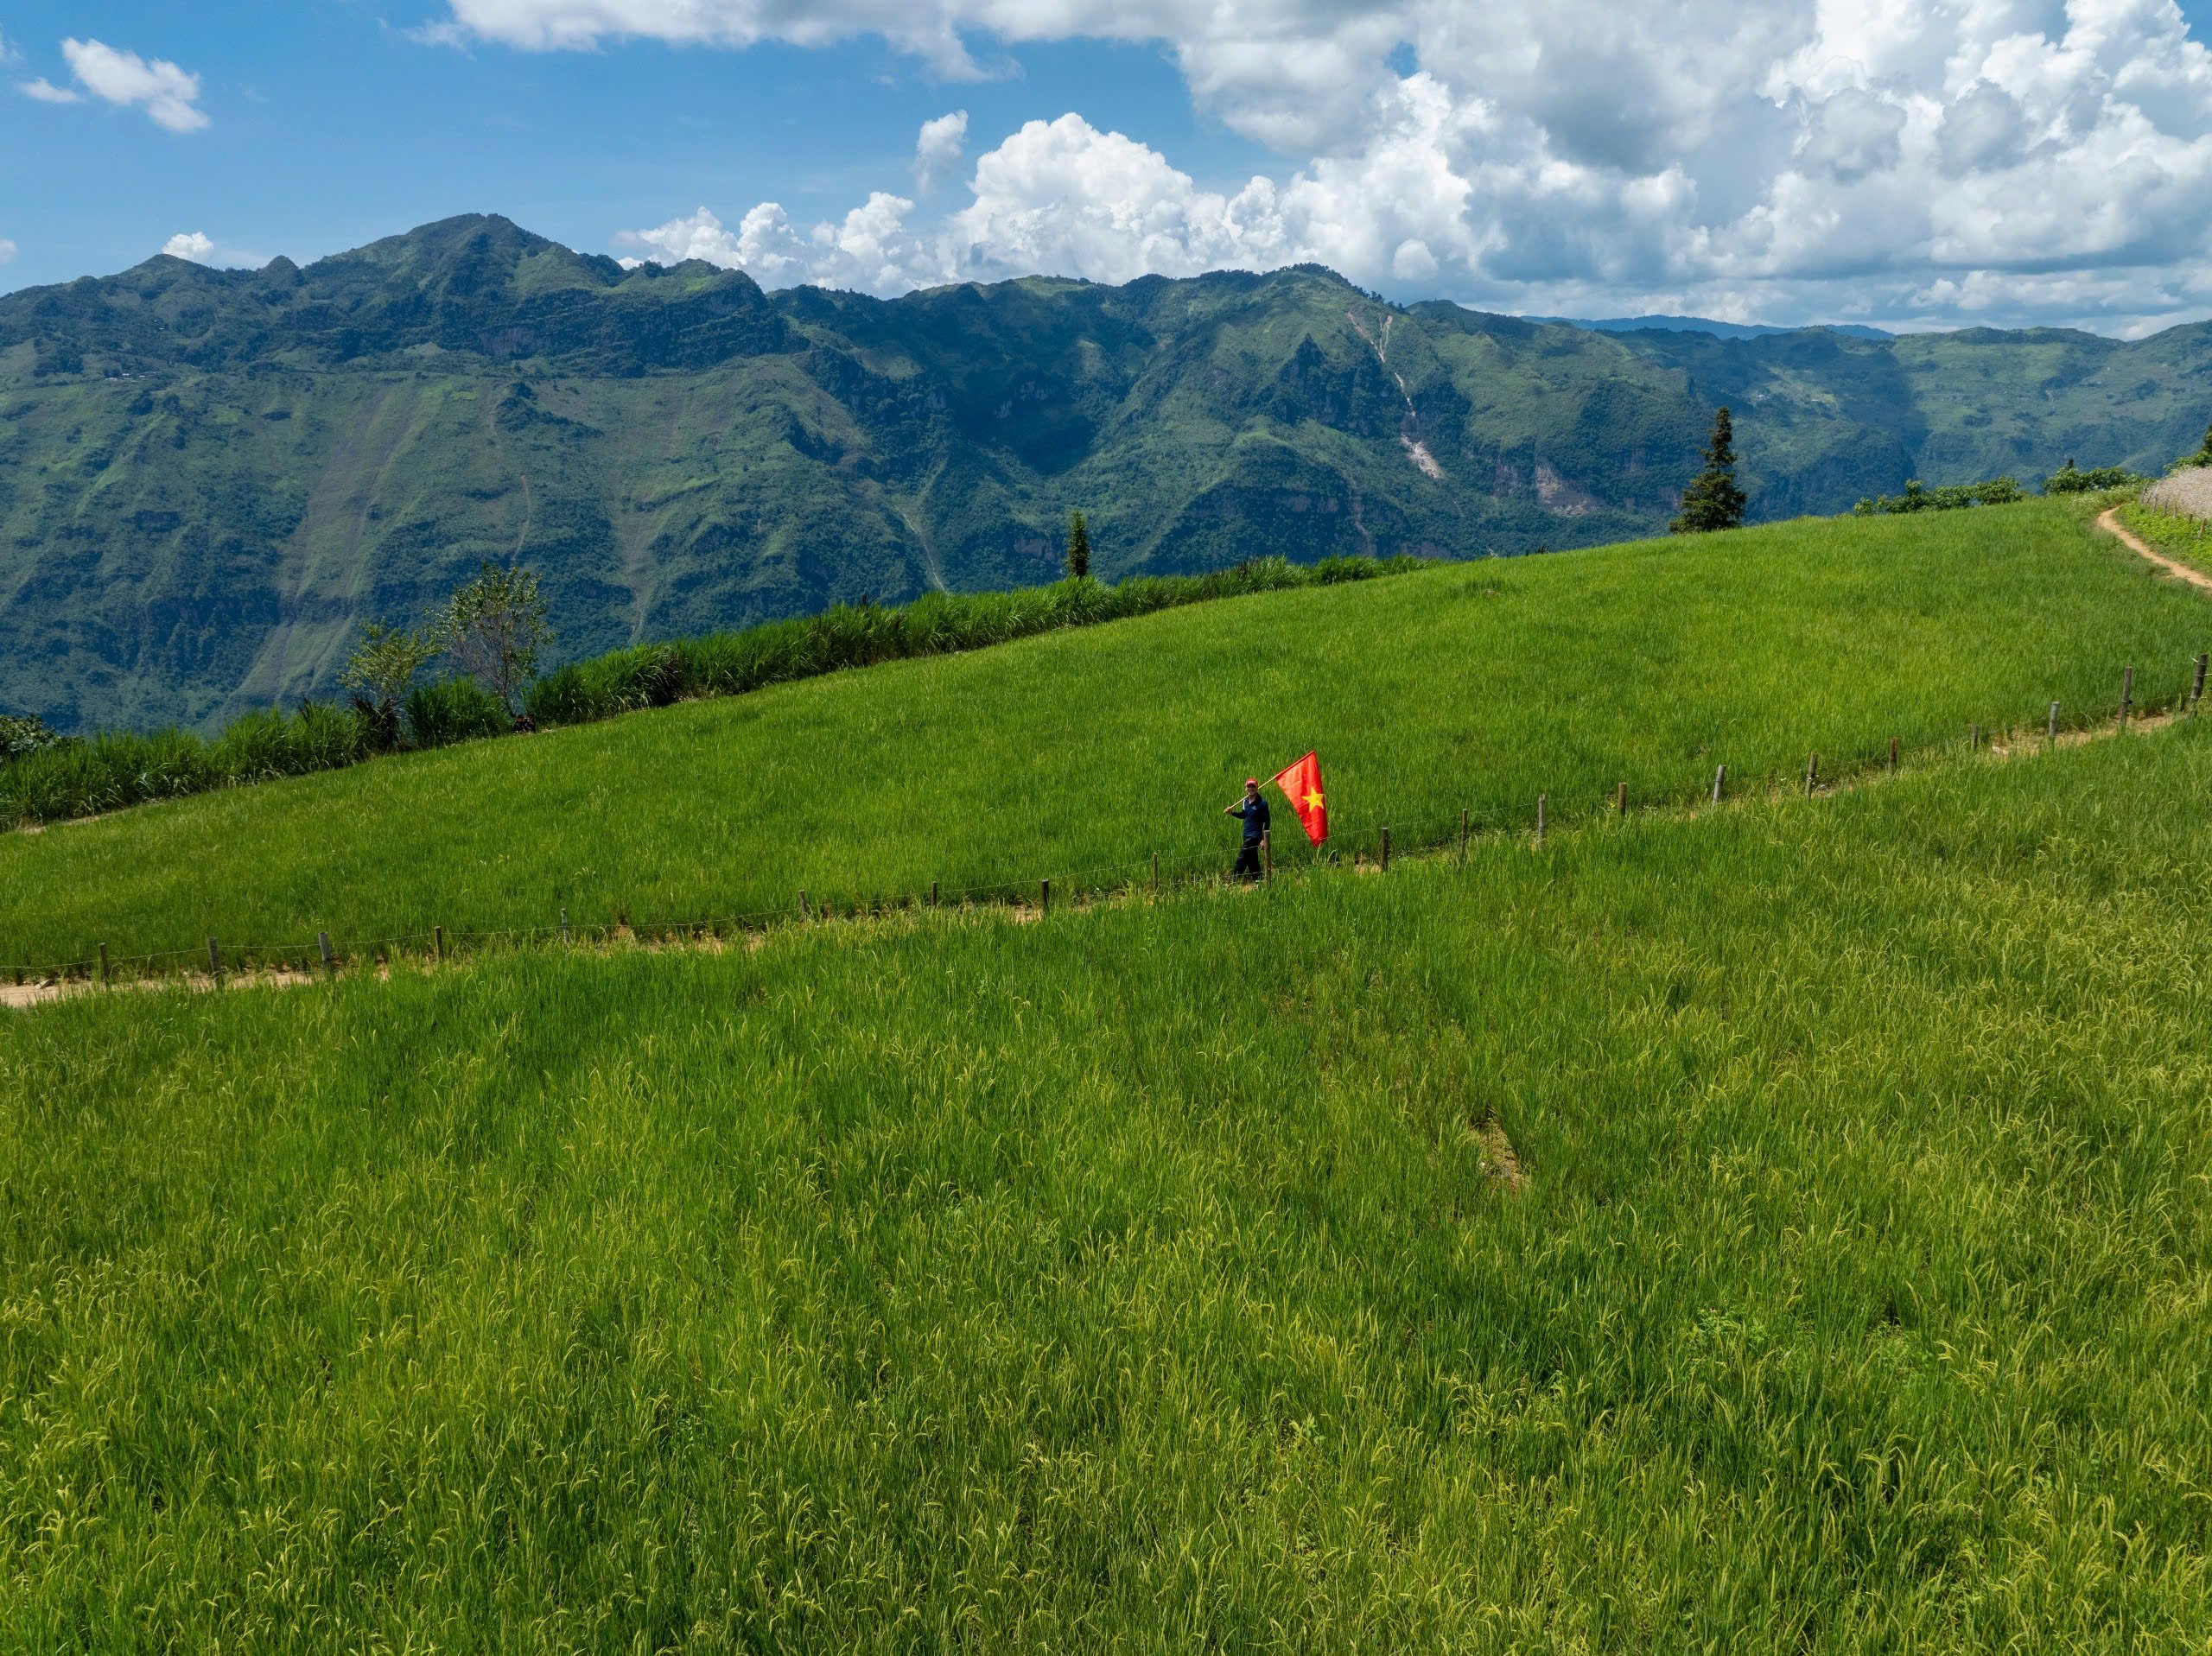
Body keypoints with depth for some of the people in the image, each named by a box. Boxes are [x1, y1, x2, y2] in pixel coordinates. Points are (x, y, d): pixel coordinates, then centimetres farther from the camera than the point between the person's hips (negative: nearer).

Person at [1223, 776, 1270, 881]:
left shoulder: (1262, 803, -15)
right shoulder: (1245, 801, 8)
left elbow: (1266, 822, -13)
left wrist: (1264, 839, -17)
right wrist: (1232, 813, 6)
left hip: (1255, 836, -8)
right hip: (1246, 835, 8)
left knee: (1241, 859, -10)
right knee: (1252, 860, 15)